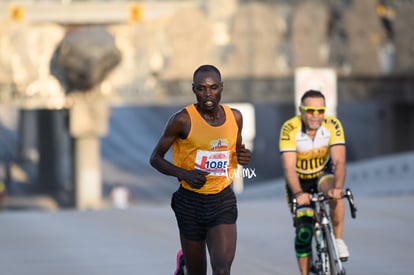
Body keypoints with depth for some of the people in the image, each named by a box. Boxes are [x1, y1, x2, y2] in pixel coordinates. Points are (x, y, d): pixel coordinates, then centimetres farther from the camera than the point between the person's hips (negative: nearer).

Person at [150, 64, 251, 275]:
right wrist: (184, 174, -21)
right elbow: (155, 159, -4)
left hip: (223, 202, 2)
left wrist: (243, 157, -4)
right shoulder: (183, 120, -11)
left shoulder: (234, 117, 2)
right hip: (191, 202, -2)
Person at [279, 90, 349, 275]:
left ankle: (338, 240, -18)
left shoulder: (333, 125, -23)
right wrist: (298, 194, -50)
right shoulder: (289, 129, -27)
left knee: (335, 194, -34)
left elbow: (339, 161, -30)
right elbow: (289, 167, -33)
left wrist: (338, 187, -49)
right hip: (299, 180, -1)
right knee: (304, 231, -12)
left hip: (322, 175, 1)